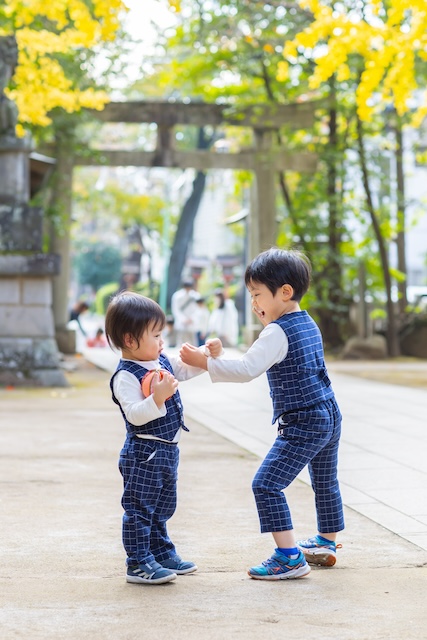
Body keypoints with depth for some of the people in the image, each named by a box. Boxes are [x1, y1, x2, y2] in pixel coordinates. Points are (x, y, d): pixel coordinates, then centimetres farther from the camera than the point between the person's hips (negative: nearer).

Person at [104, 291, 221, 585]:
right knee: (140, 508, 0)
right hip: (143, 453, -9)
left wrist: (209, 353, 4)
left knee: (162, 508, 21)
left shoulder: (163, 361, 5)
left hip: (167, 451, 9)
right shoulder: (125, 376, -21)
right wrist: (157, 398, -40)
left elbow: (189, 367, 20)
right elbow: (135, 415, -28)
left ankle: (162, 553, 33)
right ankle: (138, 563, 6)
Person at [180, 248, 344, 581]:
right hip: (330, 416, 10)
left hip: (302, 424, -10)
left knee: (266, 484, -11)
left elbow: (246, 369, -26)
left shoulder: (277, 333, -17)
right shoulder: (309, 324, 10)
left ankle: (289, 557, -14)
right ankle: (326, 544, 42)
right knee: (325, 483, 24)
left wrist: (202, 361, -24)